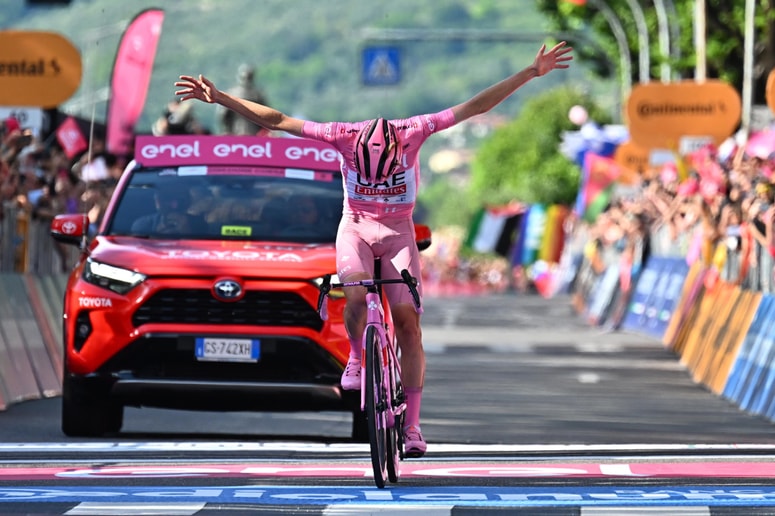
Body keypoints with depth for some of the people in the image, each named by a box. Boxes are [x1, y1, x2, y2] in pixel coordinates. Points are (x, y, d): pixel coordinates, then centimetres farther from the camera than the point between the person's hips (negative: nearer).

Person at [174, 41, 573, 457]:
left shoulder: (412, 133, -22)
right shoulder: (345, 136, -22)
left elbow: (475, 106, -19)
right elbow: (275, 120, -20)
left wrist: (532, 72, -22)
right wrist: (217, 97, -24)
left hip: (398, 232, 0)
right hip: (356, 228, 0)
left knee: (408, 322, -10)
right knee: (357, 297, -30)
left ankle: (412, 425, -6)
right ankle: (356, 359, 1)